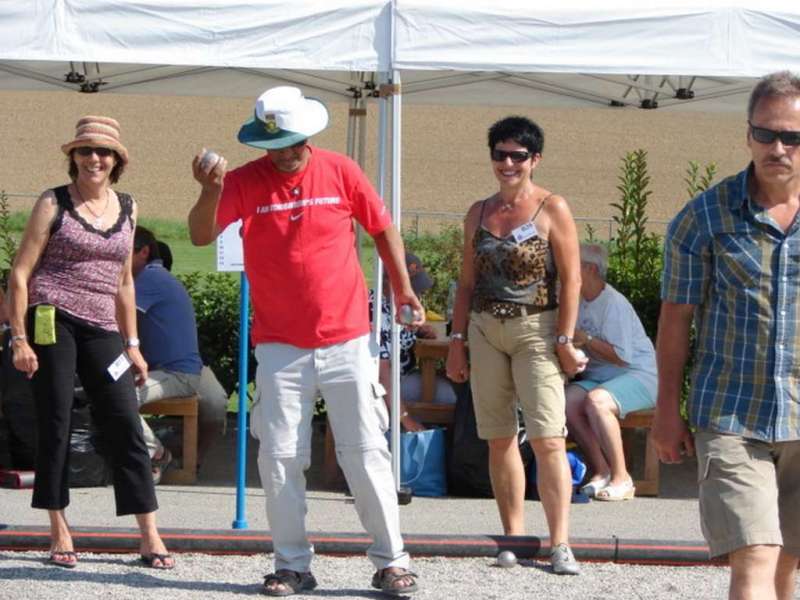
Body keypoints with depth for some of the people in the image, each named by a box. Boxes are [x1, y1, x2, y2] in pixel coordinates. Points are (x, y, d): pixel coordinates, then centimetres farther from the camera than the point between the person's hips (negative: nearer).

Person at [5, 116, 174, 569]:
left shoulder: (127, 209, 13)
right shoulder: (54, 204, 0)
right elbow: (20, 273, -1)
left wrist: (131, 344, 17)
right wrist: (19, 338, -8)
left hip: (101, 328, 4)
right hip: (53, 321, -4)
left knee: (127, 426, -3)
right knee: (56, 425, 0)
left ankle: (150, 537, -1)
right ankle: (60, 534, 9)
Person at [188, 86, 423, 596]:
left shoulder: (340, 172, -2)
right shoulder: (245, 181, -4)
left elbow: (383, 228, 11)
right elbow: (202, 236, -17)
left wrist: (402, 286, 13)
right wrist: (210, 192, -35)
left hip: (347, 340, 0)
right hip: (280, 346, 0)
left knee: (366, 453, 3)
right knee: (279, 457, -1)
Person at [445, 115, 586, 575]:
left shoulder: (552, 209, -1)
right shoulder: (479, 213, 13)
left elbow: (571, 279, -4)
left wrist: (565, 339, -10)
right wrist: (458, 339, 11)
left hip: (535, 329, -5)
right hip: (486, 330, 5)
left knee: (548, 437, -13)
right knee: (499, 438, 6)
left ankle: (560, 544, -16)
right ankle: (513, 537, 13)